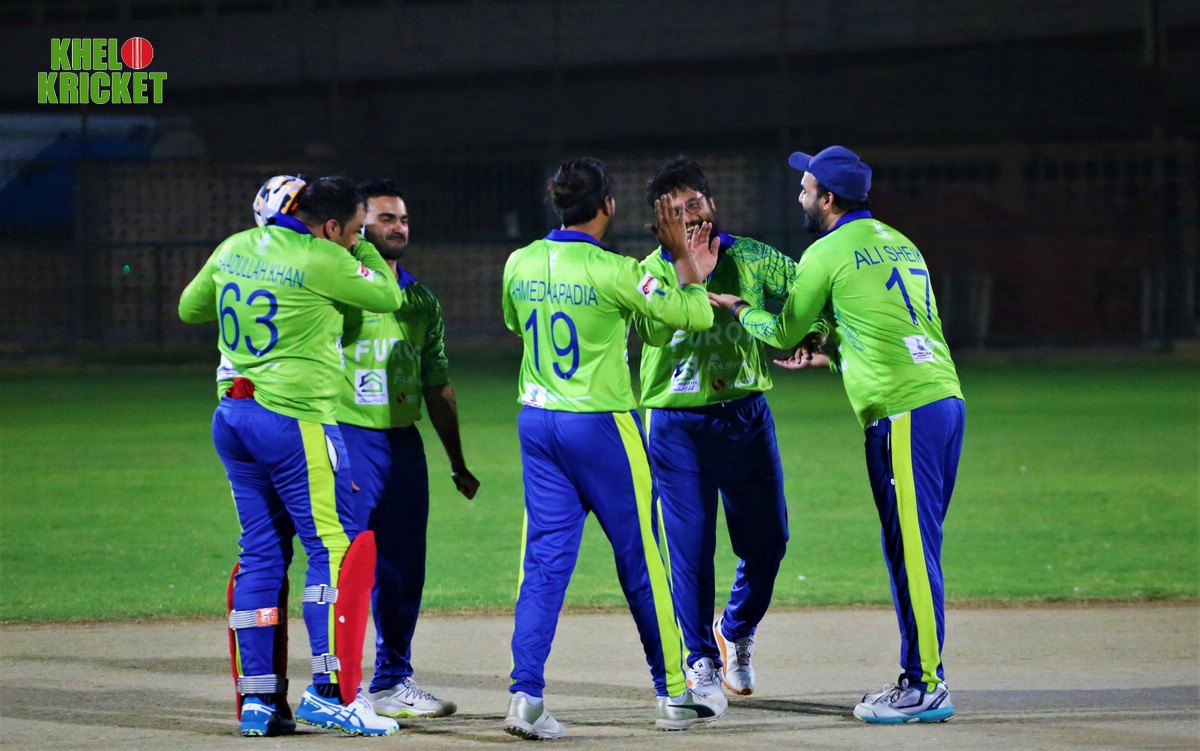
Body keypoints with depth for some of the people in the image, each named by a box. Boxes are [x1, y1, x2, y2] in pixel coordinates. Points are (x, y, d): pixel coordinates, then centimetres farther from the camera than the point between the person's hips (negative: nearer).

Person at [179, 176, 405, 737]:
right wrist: (367, 252, 18)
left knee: (261, 553, 12)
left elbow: (189, 308, 24)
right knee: (338, 547, -4)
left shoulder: (234, 250, 9)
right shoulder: (321, 261, -12)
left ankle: (257, 699, 10)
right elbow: (387, 298, 2)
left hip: (233, 416, 8)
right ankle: (330, 690, -12)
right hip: (293, 421, -8)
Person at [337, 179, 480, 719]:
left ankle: (393, 682, 19)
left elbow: (437, 388, 21)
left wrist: (457, 462, 20)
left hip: (404, 444, 6)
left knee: (404, 569, 8)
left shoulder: (420, 301, 15)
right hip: (349, 437, -6)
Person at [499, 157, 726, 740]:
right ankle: (675, 695, 15)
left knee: (544, 560, 4)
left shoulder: (520, 265, 2)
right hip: (600, 426, -5)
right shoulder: (612, 272, -16)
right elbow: (696, 315, -10)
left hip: (536, 423, 5)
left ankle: (525, 696, -8)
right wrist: (681, 256, 5)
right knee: (641, 560, 6)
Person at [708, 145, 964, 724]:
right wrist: (830, 350, 28)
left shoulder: (827, 254, -3)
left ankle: (925, 687, -7)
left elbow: (785, 332, 8)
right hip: (945, 399, 8)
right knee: (911, 548, 12)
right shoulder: (899, 245, 20)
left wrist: (738, 310, 25)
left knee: (911, 551, -7)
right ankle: (919, 677, 15)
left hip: (902, 413, -8)